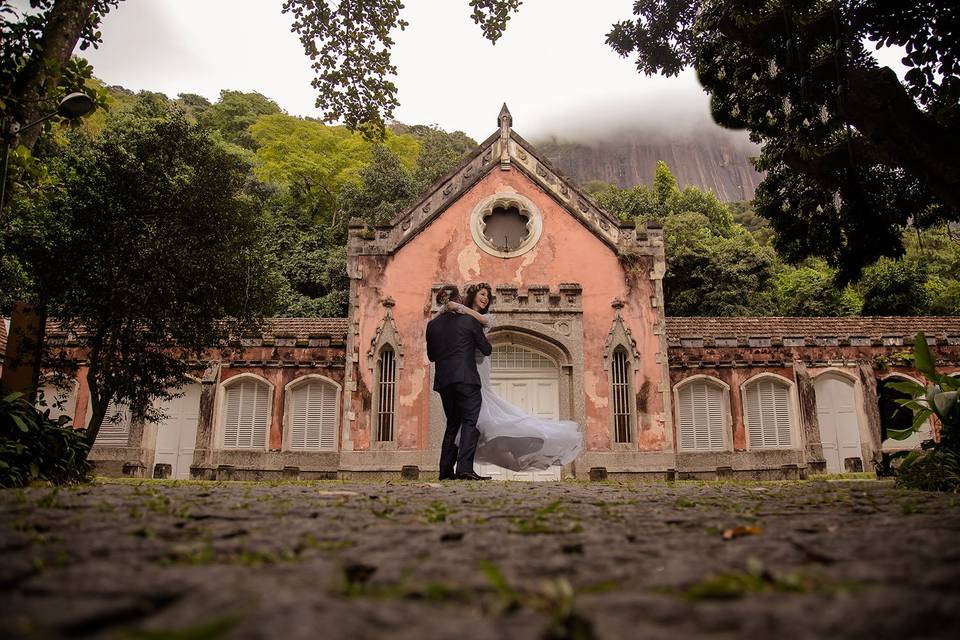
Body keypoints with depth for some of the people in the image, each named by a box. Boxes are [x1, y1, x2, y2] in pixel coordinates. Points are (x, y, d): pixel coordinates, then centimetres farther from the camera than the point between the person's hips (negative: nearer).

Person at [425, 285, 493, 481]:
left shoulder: (432, 325, 9)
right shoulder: (469, 320, -2)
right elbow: (486, 350, 3)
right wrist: (478, 342, 24)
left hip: (443, 381, 5)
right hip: (466, 378, -5)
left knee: (452, 423, 15)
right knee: (470, 422, -5)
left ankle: (446, 470, 14)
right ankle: (464, 467, -18)